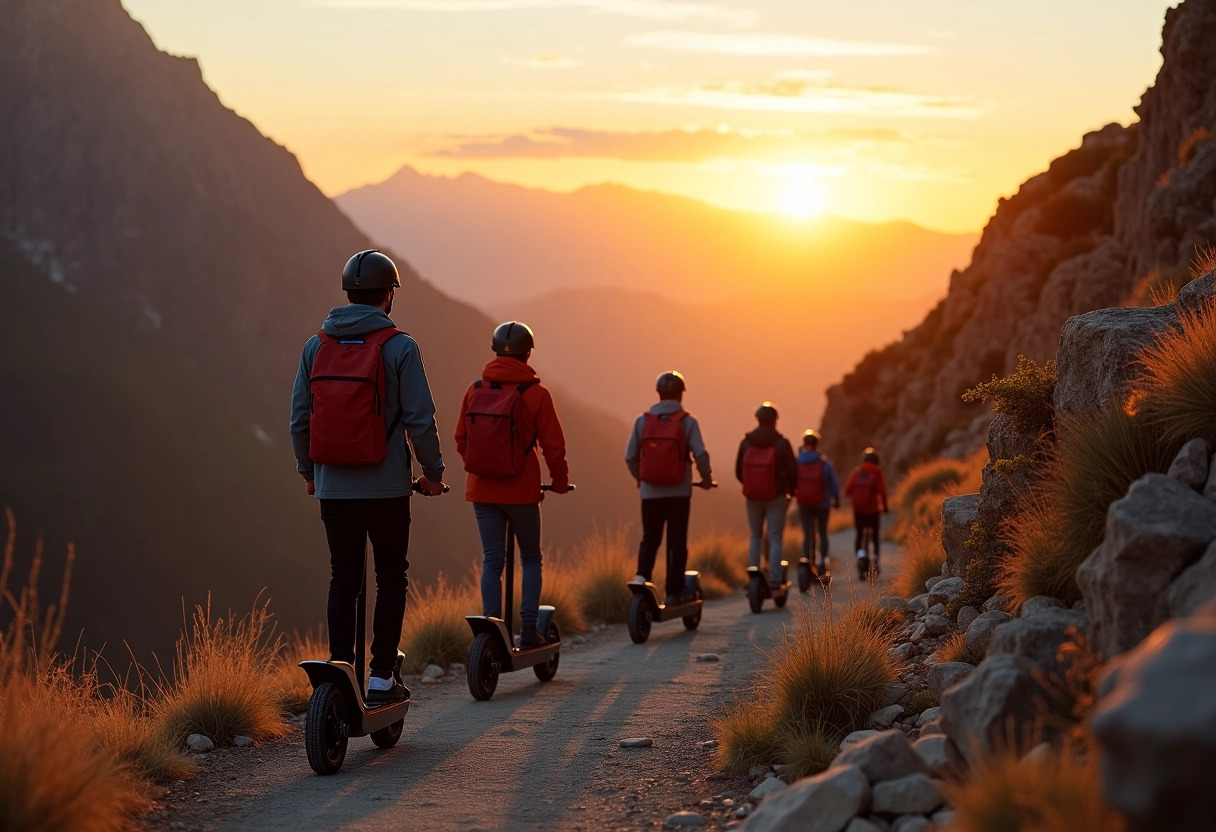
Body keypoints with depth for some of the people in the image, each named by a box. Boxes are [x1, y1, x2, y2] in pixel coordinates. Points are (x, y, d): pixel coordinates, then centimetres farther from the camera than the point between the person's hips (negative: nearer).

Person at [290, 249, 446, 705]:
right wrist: (433, 472, 3)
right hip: (386, 487, -3)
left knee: (343, 579, 11)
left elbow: (299, 417, 6)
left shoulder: (316, 346, 4)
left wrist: (307, 471, 19)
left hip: (332, 486, 3)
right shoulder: (399, 347, -8)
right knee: (391, 578, 8)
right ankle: (381, 677, 6)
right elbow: (420, 419, -10)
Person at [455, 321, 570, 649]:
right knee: (531, 558, 12)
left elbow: (461, 438, 9)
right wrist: (560, 481, 8)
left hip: (482, 490, 3)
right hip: (522, 491, -3)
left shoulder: (475, 390, 2)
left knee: (492, 560, 8)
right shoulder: (535, 394, -9)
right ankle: (528, 628, 6)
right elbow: (553, 444, -7)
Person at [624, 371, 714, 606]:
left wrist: (639, 477, 21)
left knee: (650, 539, 13)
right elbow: (700, 454, -13)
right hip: (679, 492, -2)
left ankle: (642, 575, -11)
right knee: (677, 542, 7)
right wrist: (706, 477, 4)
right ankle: (673, 593, 8)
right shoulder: (687, 421, -5)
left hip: (650, 491, 2)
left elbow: (630, 456, 3)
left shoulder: (643, 421, 1)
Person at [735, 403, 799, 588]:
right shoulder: (782, 444, -9)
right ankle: (775, 580, -4)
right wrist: (791, 489, 12)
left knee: (755, 536, 15)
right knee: (775, 538, 1)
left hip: (753, 496, 3)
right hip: (776, 496, -3)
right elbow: (792, 470, -7)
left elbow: (739, 471, 4)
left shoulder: (746, 443, -1)